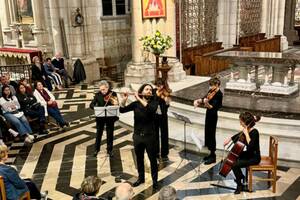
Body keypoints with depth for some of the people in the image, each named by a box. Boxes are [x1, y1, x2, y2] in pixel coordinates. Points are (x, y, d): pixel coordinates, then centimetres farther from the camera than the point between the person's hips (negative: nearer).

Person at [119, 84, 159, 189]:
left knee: (152, 159, 7)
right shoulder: (135, 104, 0)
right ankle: (141, 178, 35)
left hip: (150, 136, -2)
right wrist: (124, 99, -24)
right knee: (139, 159, 17)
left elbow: (151, 109, -29)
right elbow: (122, 110, -7)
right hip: (137, 136, 3)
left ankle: (155, 180, 23)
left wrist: (139, 99, -29)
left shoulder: (154, 102, -6)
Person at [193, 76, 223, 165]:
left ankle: (213, 157, 8)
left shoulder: (219, 94, -19)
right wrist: (198, 101, -6)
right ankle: (211, 153, 29)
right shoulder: (211, 92, 6)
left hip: (213, 116, -9)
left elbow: (213, 107, -27)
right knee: (208, 134, 16)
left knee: (211, 135, -2)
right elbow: (204, 98, 14)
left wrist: (207, 103, -45)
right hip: (208, 114, 9)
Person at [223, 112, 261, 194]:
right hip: (248, 154, 9)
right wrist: (230, 139, 5)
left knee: (234, 164, -21)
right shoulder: (246, 130, -1)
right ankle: (241, 176, 32)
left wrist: (246, 133, -33)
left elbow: (250, 146, -37)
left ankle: (239, 185, 0)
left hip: (254, 157, -9)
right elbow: (238, 135, 20)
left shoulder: (254, 132, -25)